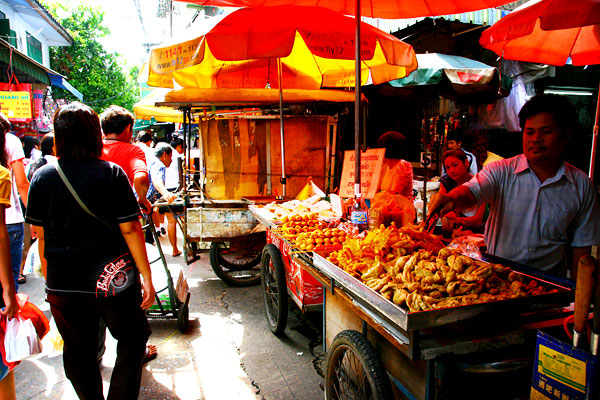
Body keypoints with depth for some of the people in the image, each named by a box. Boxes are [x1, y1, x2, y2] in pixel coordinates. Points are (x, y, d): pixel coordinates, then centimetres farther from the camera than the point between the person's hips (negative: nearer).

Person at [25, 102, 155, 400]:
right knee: (132, 340, 16)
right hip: (111, 280, -4)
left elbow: (40, 234, 5)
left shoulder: (42, 177, 0)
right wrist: (146, 276, -7)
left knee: (77, 352, 19)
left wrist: (48, 277, 17)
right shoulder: (110, 174, -10)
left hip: (61, 284, 4)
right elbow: (130, 229, -13)